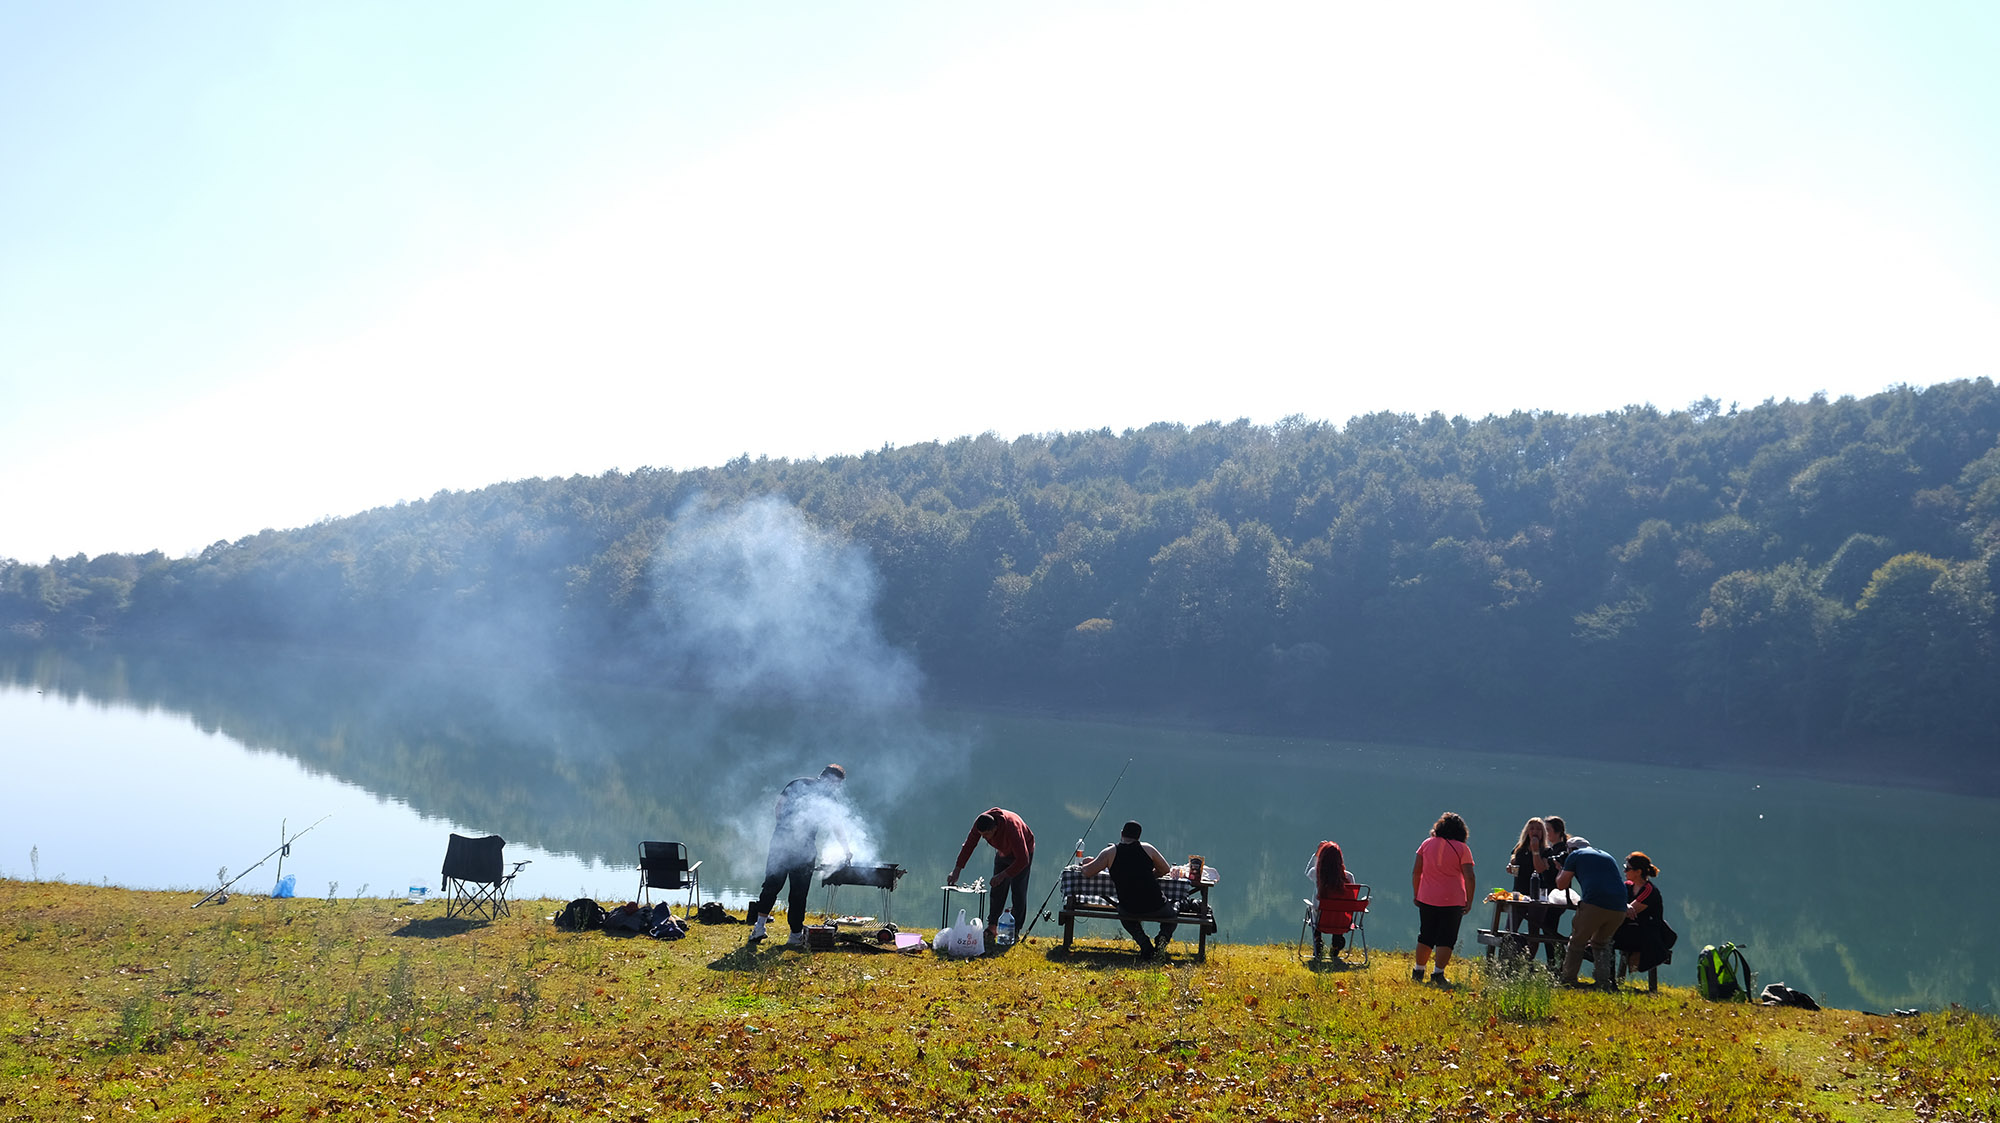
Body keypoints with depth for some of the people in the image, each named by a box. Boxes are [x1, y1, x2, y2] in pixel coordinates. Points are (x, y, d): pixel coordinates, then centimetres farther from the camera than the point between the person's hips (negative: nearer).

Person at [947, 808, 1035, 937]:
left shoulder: (1012, 828, -43)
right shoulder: (980, 823, -26)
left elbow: (1023, 860, -38)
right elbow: (968, 845, -14)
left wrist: (1003, 875, -36)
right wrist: (956, 871, -15)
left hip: (1023, 852, -6)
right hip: (1003, 852, 6)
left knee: (1018, 890, -11)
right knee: (997, 889, 1)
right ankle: (992, 926, 8)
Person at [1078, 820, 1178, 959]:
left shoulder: (1110, 852, 1)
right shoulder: (1147, 848, 5)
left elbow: (1086, 872, 4)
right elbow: (1165, 870, 16)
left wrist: (1088, 863, 27)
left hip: (1130, 910, 0)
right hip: (1157, 907, 0)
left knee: (1124, 916, 37)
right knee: (1172, 917, 33)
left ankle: (1145, 945, 9)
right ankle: (1164, 935, -3)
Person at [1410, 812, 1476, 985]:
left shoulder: (1427, 844, 5)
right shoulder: (1462, 848, -3)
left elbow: (1416, 872, 6)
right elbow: (1469, 877, -9)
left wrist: (1416, 894, 14)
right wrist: (1469, 901, -2)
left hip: (1426, 899, 3)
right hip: (1452, 902, -3)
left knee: (1426, 937, 14)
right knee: (1446, 939, 2)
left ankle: (1418, 971, 18)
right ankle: (1438, 973, -5)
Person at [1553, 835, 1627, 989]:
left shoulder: (1575, 855, 15)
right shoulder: (1608, 857, 31)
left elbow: (1561, 884, 16)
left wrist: (1562, 871, 34)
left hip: (1594, 904, -5)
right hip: (1619, 909, 5)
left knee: (1577, 942, 8)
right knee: (1601, 943, 22)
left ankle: (1567, 981, 9)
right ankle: (1605, 983, 13)